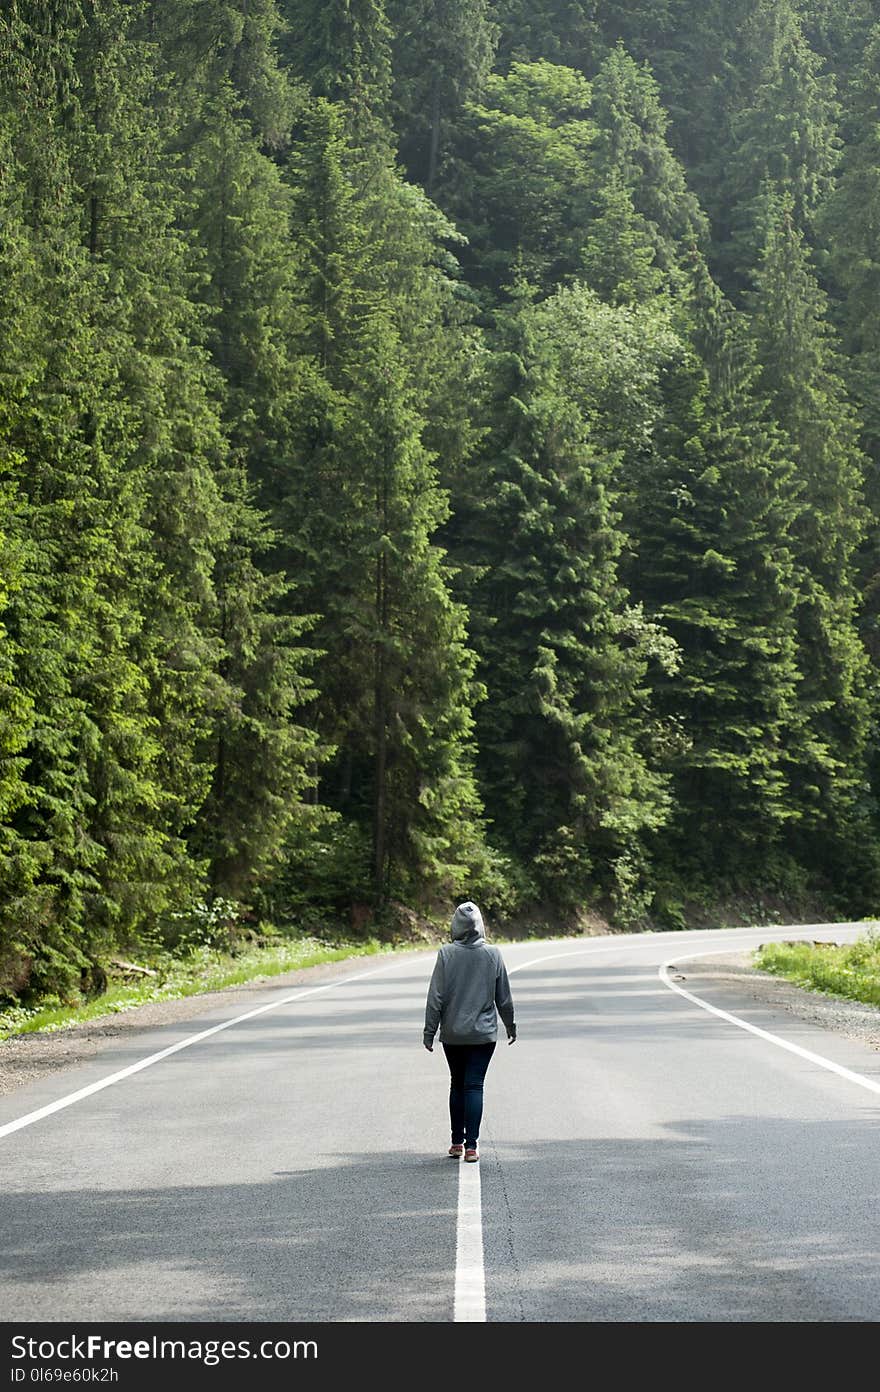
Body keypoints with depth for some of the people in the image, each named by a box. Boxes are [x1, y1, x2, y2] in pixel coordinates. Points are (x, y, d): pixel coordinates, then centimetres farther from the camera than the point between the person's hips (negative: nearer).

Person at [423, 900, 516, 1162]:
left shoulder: (446, 954, -9)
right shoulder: (493, 955, -4)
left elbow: (436, 997, -8)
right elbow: (504, 998, 4)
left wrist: (429, 1032, -1)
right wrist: (510, 1026, 19)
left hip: (452, 1034, 0)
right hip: (484, 1033, 0)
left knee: (457, 1085, 15)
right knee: (474, 1086, 0)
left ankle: (457, 1141, 20)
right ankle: (471, 1145, -6)